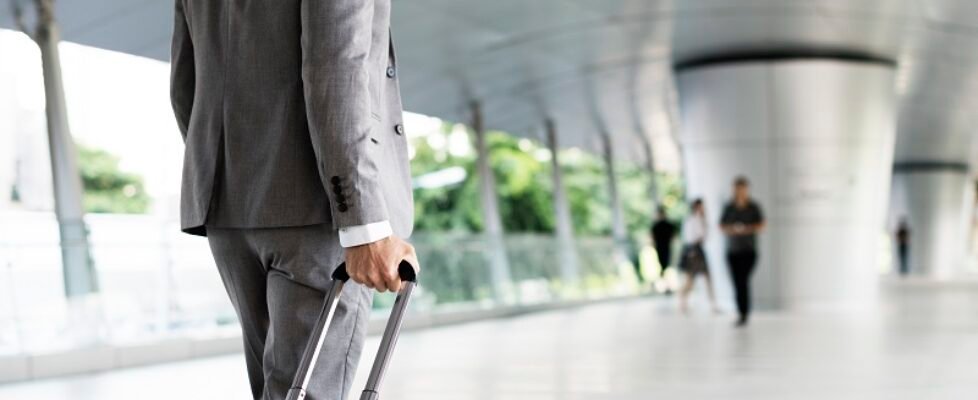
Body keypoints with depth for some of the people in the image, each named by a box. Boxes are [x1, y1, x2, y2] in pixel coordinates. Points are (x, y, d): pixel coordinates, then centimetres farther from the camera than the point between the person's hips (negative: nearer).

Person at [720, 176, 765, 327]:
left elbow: (761, 226, -4)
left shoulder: (754, 207, -2)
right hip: (732, 251, 3)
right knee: (737, 283, 2)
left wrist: (746, 229, -20)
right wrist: (733, 229, -16)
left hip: (749, 251, -3)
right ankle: (741, 314, 11)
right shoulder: (729, 207, 4)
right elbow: (722, 227, 5)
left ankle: (745, 314, -12)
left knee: (743, 281, -15)